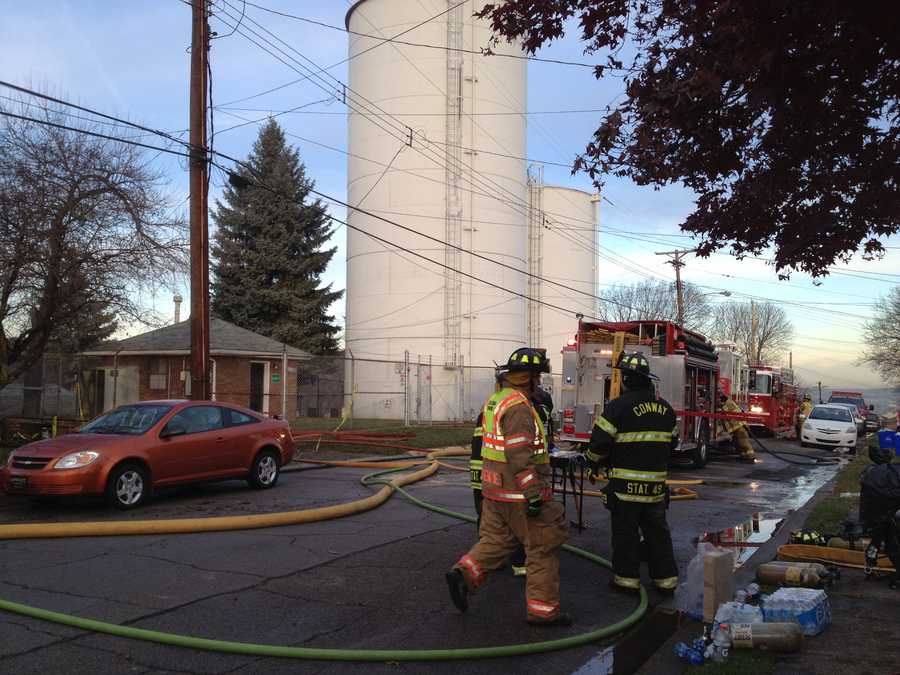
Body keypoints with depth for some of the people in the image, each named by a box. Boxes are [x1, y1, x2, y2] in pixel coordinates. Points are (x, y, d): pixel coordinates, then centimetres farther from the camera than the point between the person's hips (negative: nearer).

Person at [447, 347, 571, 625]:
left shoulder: (494, 401, 11)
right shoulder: (519, 407, -20)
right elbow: (520, 457, -25)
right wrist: (533, 495, -23)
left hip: (495, 488, 9)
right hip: (518, 492, -9)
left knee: (496, 540, 16)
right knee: (543, 548, 2)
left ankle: (463, 574, 0)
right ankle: (542, 609, 9)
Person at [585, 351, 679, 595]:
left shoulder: (618, 406, -14)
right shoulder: (665, 408, 7)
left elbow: (600, 441, -14)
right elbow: (672, 442, 17)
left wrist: (594, 463, 4)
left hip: (625, 483, -5)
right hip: (656, 482, 5)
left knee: (626, 531, 6)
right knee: (657, 531, 14)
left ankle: (627, 579, 12)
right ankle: (666, 578, 20)